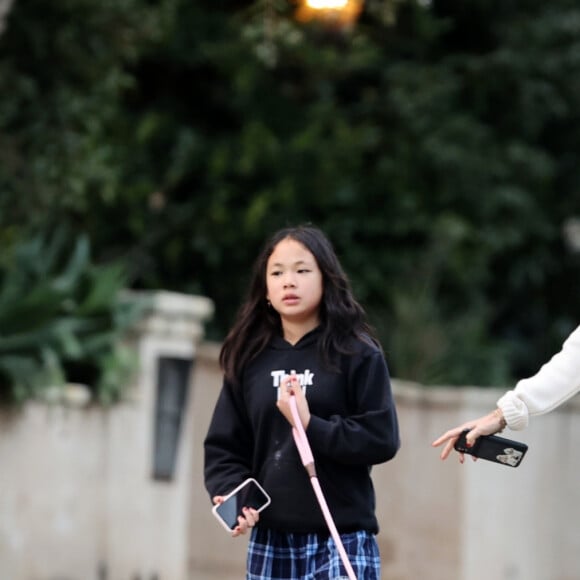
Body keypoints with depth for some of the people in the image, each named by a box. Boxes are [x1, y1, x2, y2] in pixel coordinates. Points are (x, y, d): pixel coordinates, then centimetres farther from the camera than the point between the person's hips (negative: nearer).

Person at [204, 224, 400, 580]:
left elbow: (382, 438, -8)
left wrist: (310, 424, -17)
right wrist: (232, 495, -11)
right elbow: (224, 447, 8)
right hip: (269, 542, 4)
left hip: (341, 541, -4)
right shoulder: (250, 359, 8)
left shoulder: (357, 354, -1)